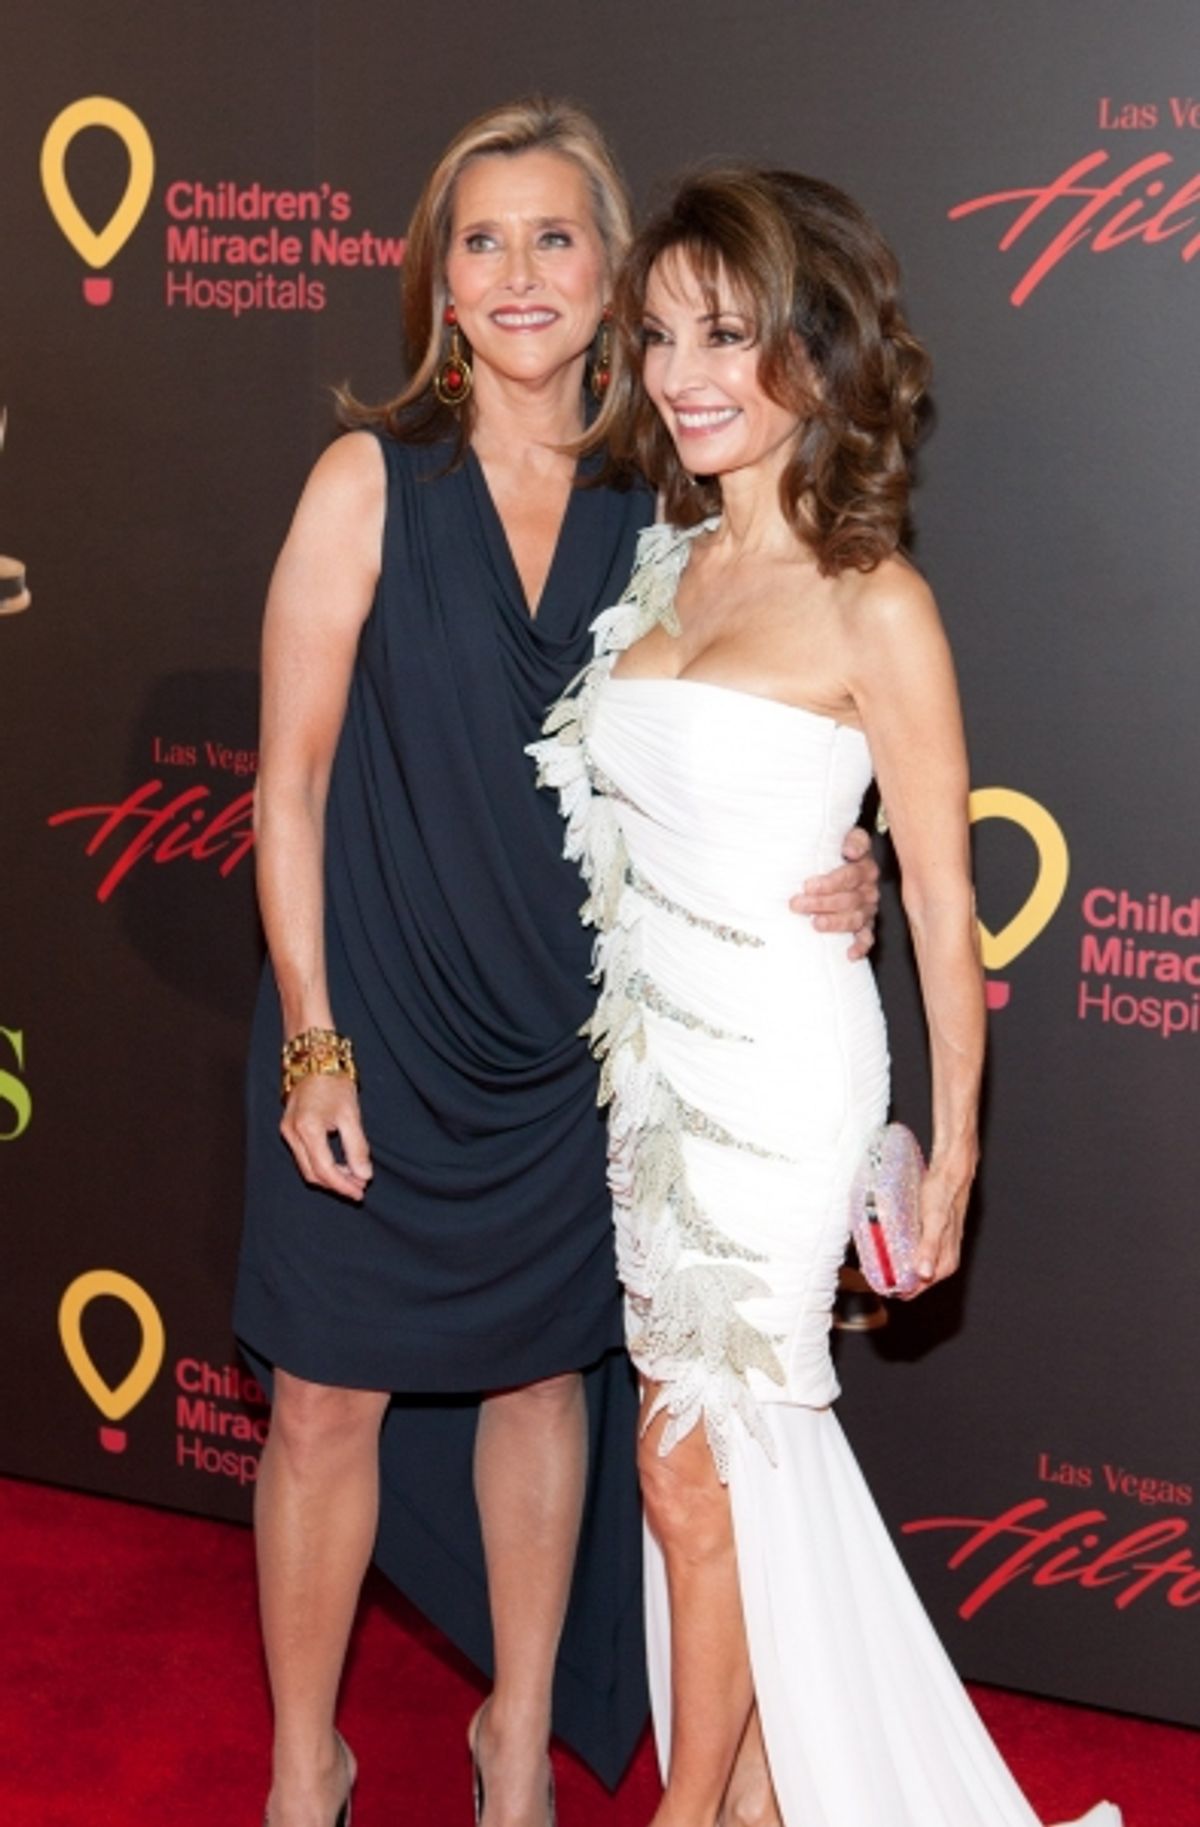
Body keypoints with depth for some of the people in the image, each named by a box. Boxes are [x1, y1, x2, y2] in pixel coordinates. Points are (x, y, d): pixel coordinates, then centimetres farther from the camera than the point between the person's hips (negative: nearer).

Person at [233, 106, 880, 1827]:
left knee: (545, 1369, 16)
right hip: (377, 1022, -3)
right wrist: (311, 1041, -12)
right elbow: (291, 778, -9)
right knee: (333, 1403, 7)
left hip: (568, 1035, 3)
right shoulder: (371, 479, -10)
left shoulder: (653, 503, -1)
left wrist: (813, 884, -13)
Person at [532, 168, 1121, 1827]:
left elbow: (942, 900, -11)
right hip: (649, 1054, 6)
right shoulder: (665, 564, 5)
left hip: (776, 1075, -6)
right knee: (741, 1446, 16)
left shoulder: (873, 605, -15)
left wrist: (955, 1146, -8)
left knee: (695, 1468, 6)